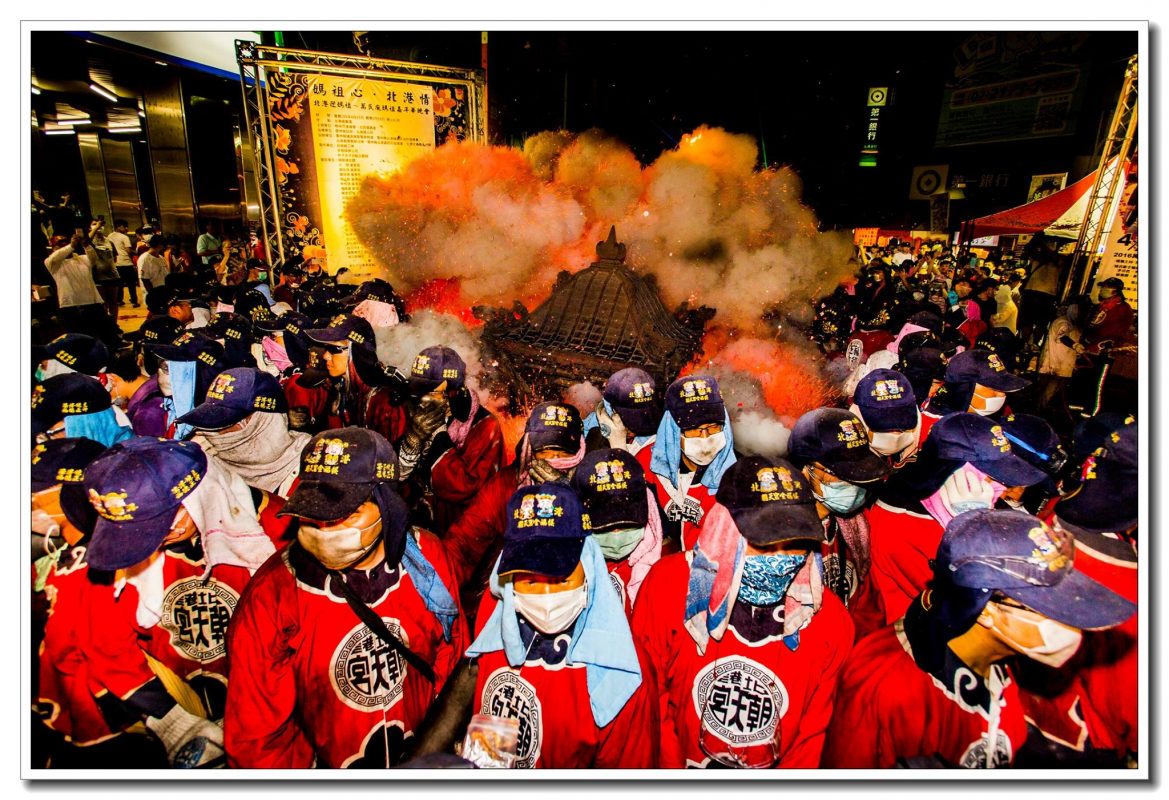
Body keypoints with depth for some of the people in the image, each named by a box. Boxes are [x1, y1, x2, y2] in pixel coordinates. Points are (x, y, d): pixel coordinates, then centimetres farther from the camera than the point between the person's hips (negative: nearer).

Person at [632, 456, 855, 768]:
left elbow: (813, 734, 2)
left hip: (777, 767, 2)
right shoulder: (670, 586, -14)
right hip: (684, 763, -1)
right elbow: (647, 701, -6)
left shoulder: (831, 621, -7)